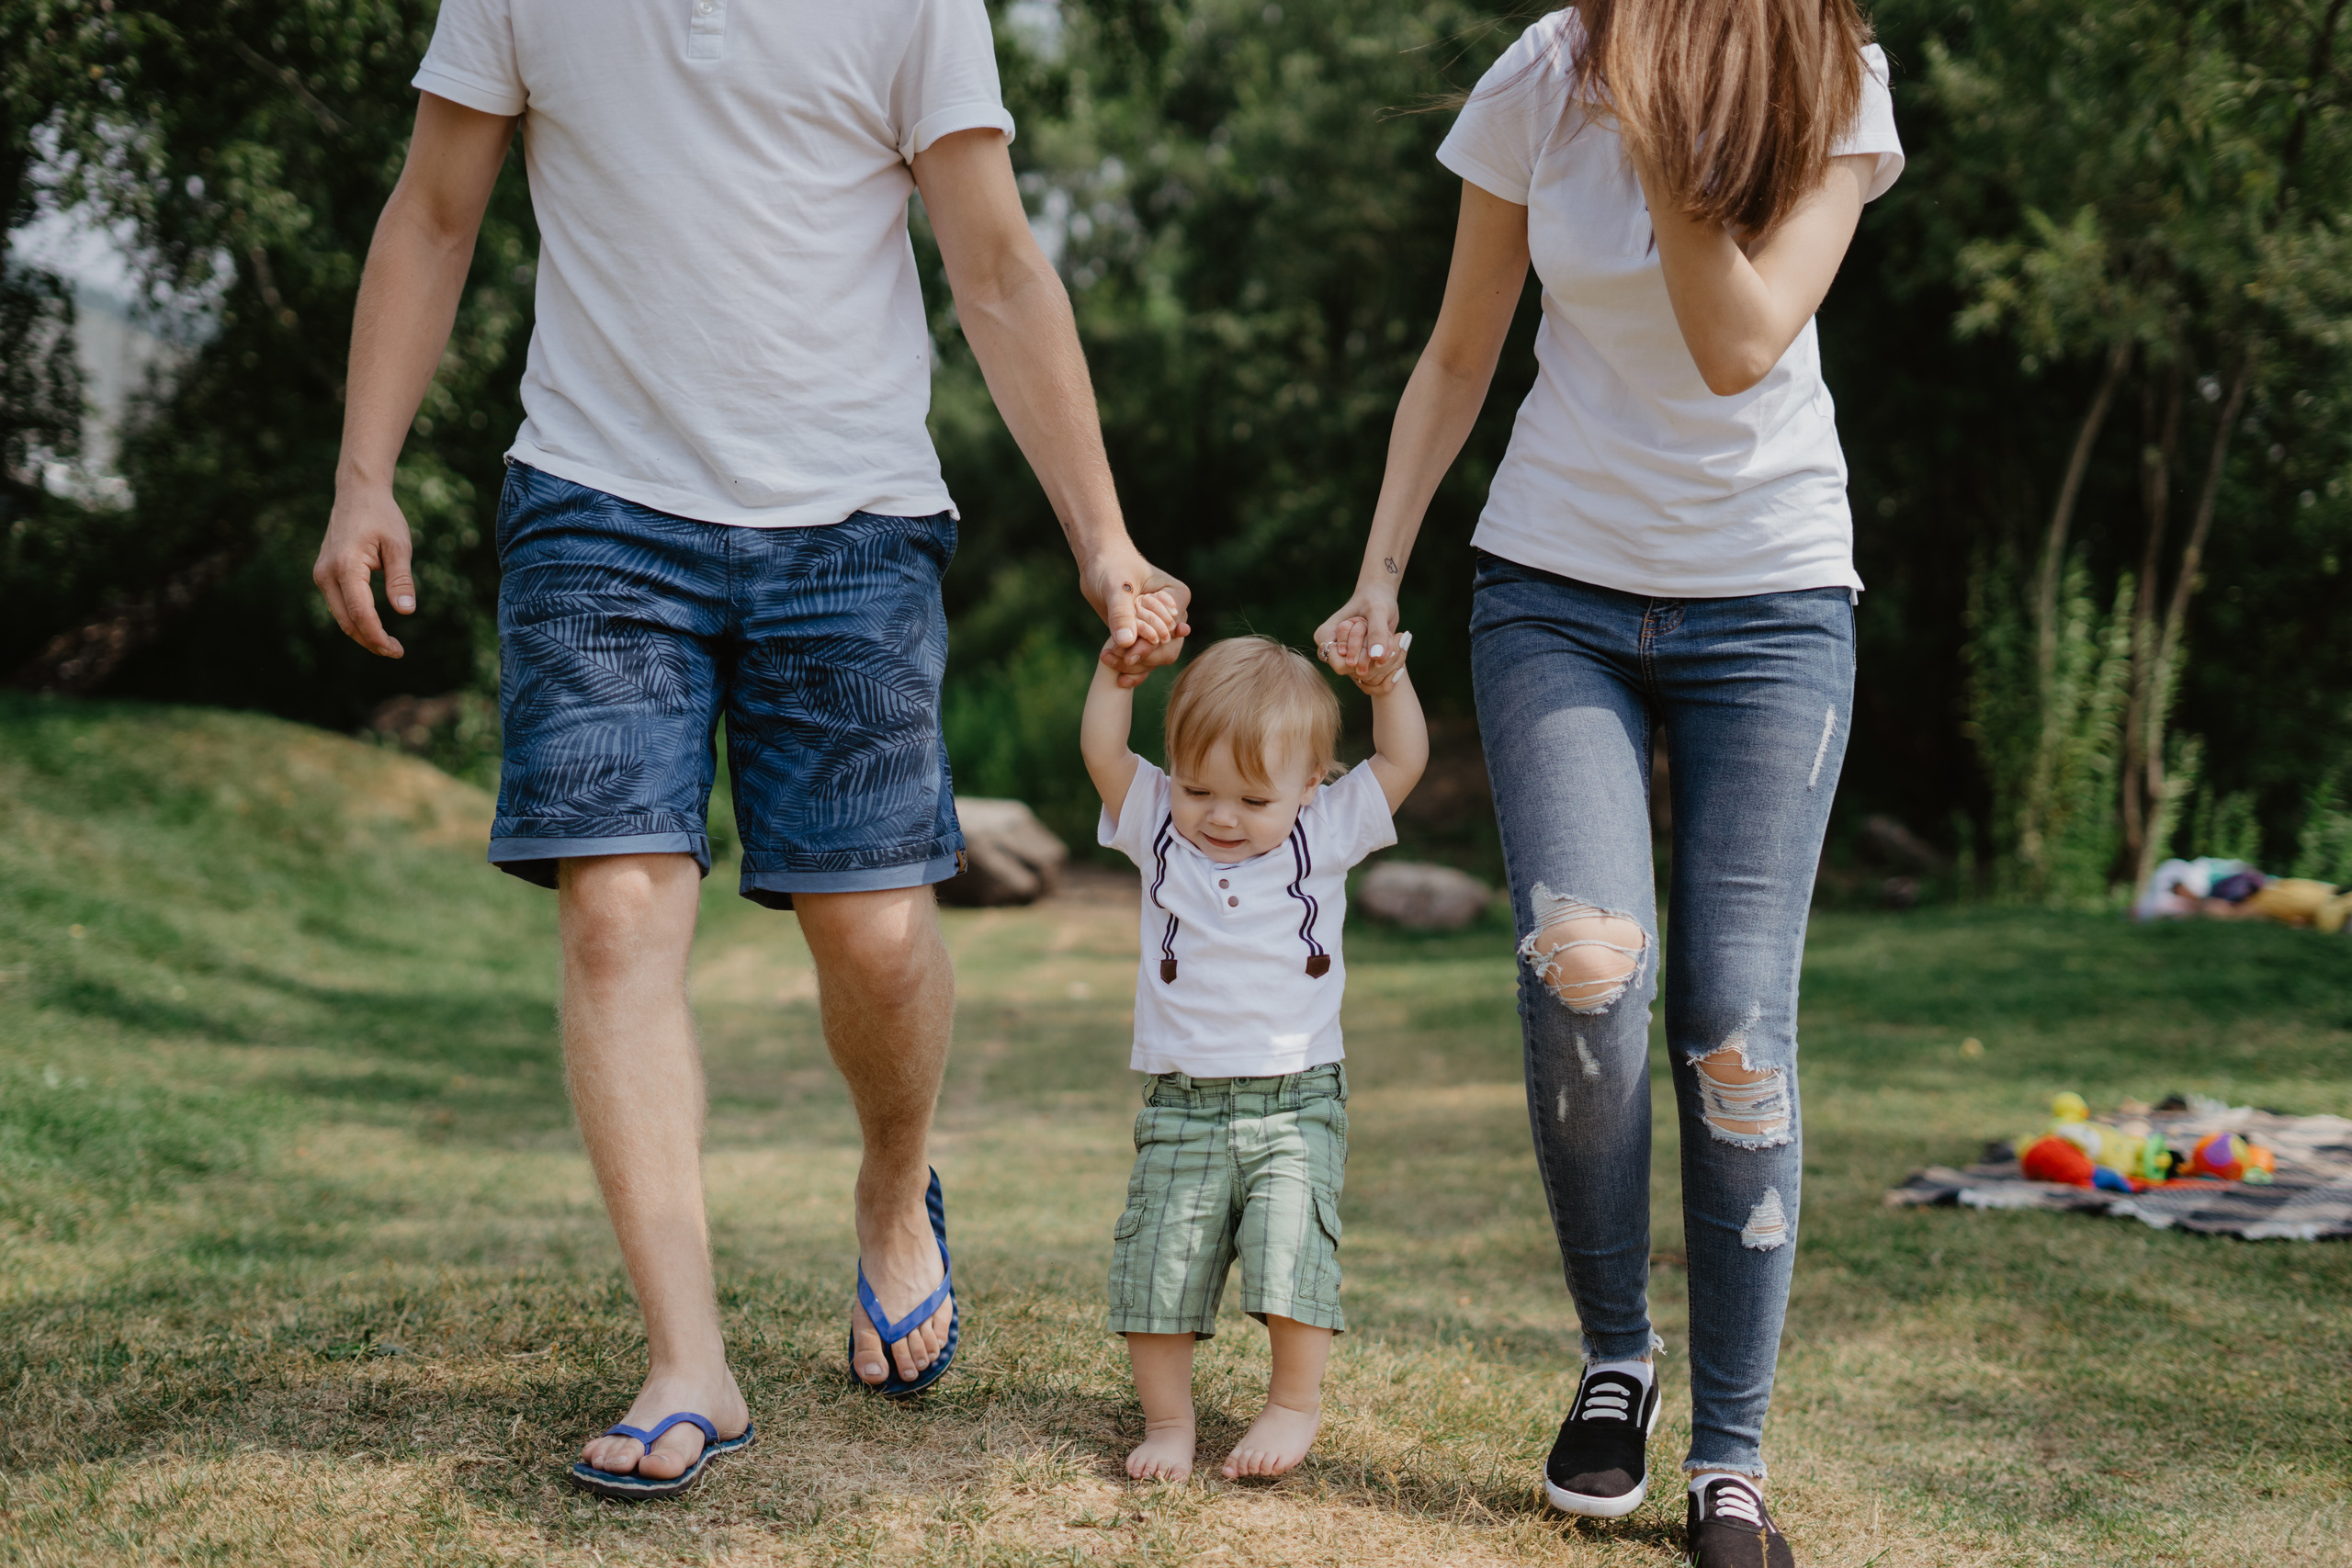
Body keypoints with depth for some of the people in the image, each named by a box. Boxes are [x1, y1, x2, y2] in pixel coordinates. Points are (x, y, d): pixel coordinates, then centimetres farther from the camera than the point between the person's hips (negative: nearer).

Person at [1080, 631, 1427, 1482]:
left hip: (1296, 1100, -1)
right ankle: (1167, 1420, 14)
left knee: (1291, 1257, -13)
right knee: (1158, 1267, -2)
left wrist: (1386, 680, -12)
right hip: (1184, 1103, 2)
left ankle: (1295, 1402, 8)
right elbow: (1102, 752, -4)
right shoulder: (1157, 827, 3)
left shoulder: (1327, 831, 1)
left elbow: (1403, 762, 1)